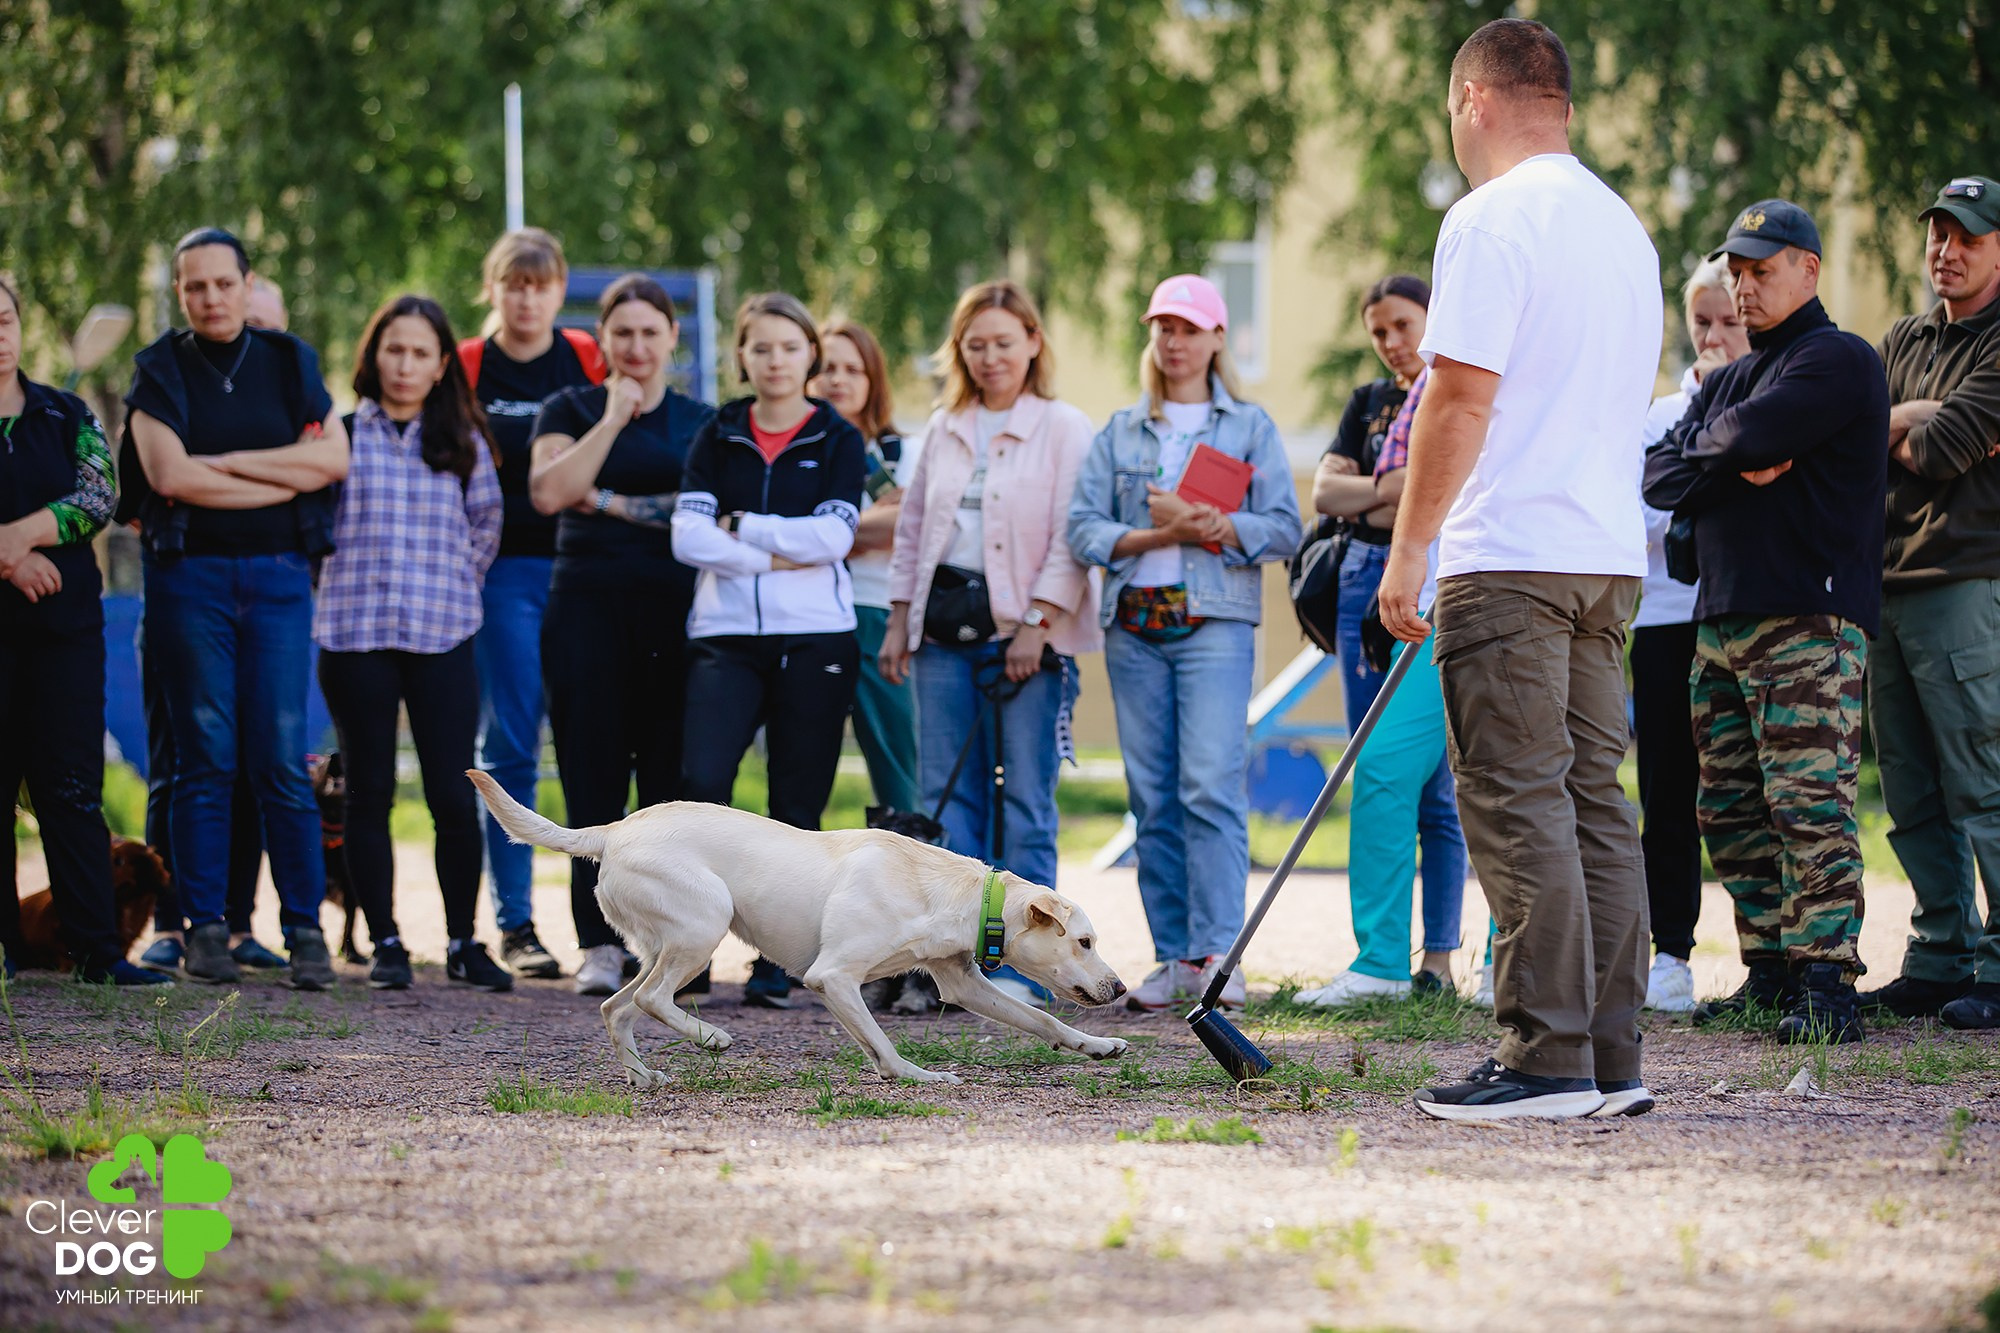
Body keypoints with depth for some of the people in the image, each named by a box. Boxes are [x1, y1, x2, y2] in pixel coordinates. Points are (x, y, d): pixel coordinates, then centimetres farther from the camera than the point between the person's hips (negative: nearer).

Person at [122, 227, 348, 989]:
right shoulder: (161, 373, 5)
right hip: (190, 576, -1)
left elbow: (334, 457, -1)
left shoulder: (289, 364, 11)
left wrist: (228, 461, -6)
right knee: (205, 759, -1)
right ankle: (204, 930, 3)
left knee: (282, 761, -4)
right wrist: (285, 479, -6)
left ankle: (305, 930, -2)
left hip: (278, 577, 1)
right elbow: (171, 475, -9)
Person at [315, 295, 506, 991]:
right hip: (355, 633, -1)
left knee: (454, 795, -3)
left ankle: (463, 944, 6)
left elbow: (486, 523, 21)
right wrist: (341, 578, 6)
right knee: (369, 793, 3)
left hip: (442, 637, 1)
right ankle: (385, 944, 10)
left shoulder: (462, 443, 11)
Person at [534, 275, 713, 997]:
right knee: (594, 782, -4)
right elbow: (549, 490, -7)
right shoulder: (572, 409, 11)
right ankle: (600, 945, -3)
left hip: (677, 611, 1)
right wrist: (614, 418, -5)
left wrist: (606, 501, -3)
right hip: (590, 607, 0)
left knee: (673, 782, -3)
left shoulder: (701, 421, 13)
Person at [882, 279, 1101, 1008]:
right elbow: (912, 526, 21)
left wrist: (1038, 623, -15)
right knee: (947, 796, 3)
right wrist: (899, 618, 13)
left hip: (1025, 631, -5)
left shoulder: (1063, 429, -1)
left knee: (1025, 802, -4)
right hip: (944, 626, 5)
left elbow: (1073, 537, -7)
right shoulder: (943, 430, 15)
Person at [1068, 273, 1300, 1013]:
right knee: (1152, 797, 1)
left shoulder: (1250, 427, 11)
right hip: (1134, 625, 3)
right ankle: (1174, 958, 4)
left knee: (1211, 785, -16)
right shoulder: (1119, 432, 17)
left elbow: (1283, 529, 1)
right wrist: (1157, 535, -10)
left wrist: (1207, 522, -13)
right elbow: (1083, 527, 5)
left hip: (1215, 623, -3)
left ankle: (1217, 953, -18)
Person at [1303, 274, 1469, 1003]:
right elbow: (1325, 490, 8)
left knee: (1431, 785, -8)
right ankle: (1379, 956, 6)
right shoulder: (1368, 403, 19)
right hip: (1366, 585, 6)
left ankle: (1437, 958, -5)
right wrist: (1402, 487, -7)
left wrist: (1368, 500, -6)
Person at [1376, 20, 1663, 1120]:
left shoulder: (1492, 218, -10)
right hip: (1609, 555, 8)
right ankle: (1611, 1060, 10)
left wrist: (1408, 548, -11)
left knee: (1517, 804, -7)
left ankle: (1549, 1061, -9)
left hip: (1511, 556, -8)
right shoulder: (1624, 225, 17)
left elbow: (1461, 398, -16)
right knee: (1593, 797, 9)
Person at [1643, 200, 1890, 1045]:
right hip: (1721, 620, 9)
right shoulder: (1724, 381, 24)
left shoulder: (1839, 361, -2)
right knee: (1730, 812, 7)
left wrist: (1709, 447, 6)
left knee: (1809, 805, -14)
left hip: (1810, 621, -9)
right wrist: (1736, 466, -4)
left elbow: (1751, 435, -17)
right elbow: (1657, 477, 13)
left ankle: (1828, 984, -17)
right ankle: (1770, 974, 13)